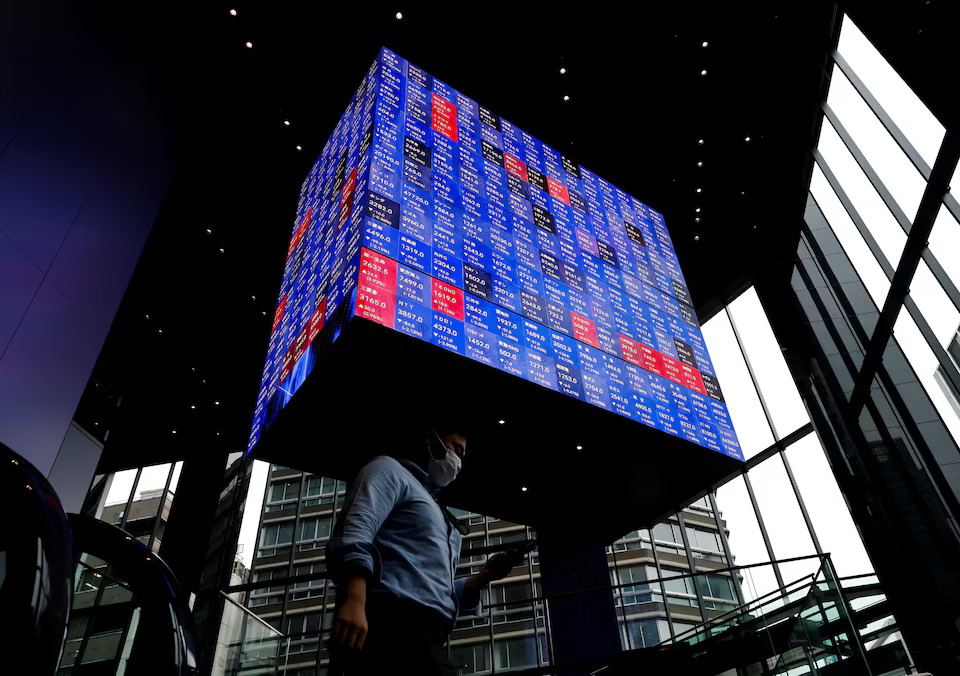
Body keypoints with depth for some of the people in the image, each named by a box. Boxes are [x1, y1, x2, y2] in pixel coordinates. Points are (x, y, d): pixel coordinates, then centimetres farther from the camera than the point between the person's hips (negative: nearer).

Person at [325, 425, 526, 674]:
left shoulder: (438, 515, 33)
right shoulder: (391, 470, 7)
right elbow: (356, 527, -14)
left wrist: (483, 577, 13)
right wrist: (355, 600, -30)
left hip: (425, 637, 9)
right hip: (389, 627, -9)